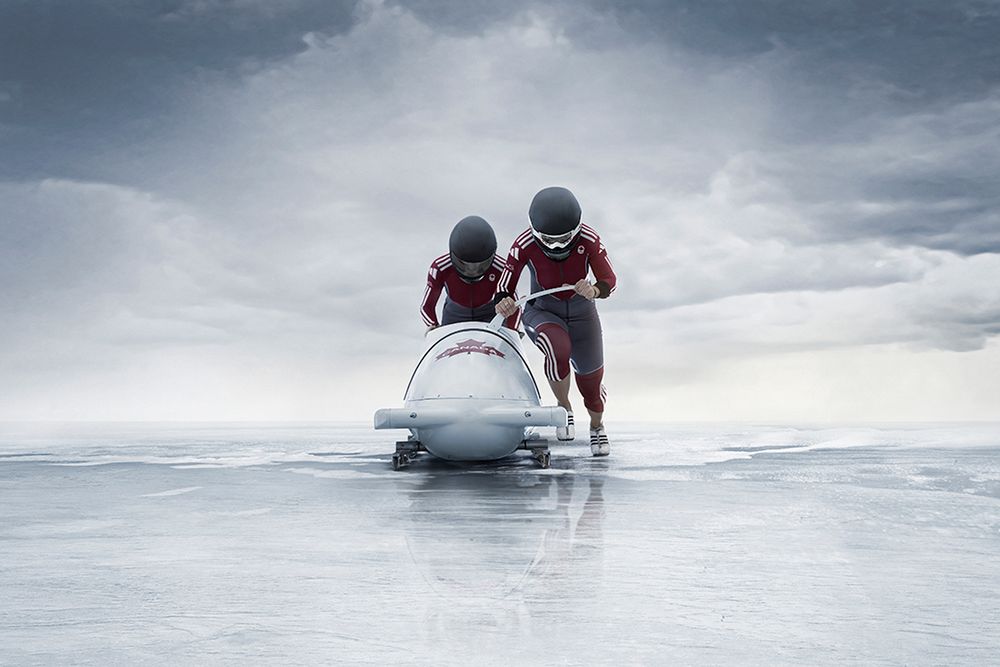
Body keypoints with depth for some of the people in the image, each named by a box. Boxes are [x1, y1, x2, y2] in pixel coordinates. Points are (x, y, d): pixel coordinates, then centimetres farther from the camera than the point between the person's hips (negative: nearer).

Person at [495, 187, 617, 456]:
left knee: (590, 379, 7)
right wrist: (504, 302, -40)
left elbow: (610, 281, -19)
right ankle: (564, 407, -6)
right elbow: (504, 288, -17)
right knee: (559, 350, -35)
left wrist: (594, 291, -41)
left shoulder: (589, 240, -21)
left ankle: (597, 426, 43)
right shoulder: (525, 245, -24)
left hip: (582, 314, 2)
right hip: (542, 313, -2)